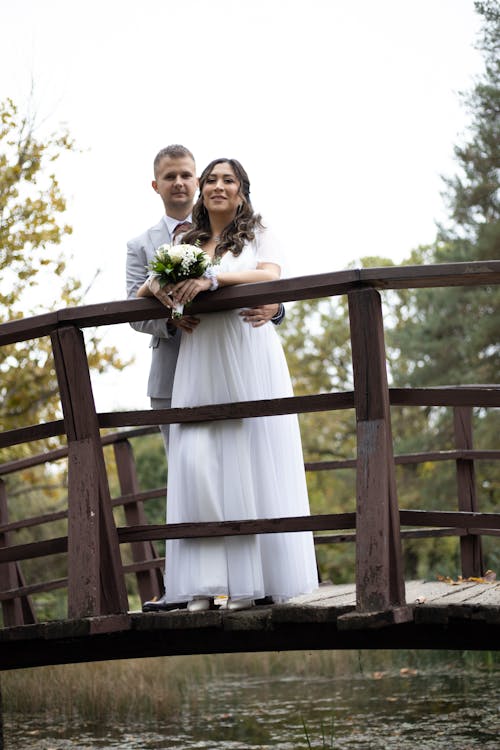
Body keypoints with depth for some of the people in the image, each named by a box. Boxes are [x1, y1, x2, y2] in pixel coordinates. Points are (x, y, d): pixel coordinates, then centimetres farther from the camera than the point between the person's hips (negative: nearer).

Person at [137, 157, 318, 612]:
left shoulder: (257, 234, 10)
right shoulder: (186, 245, 20)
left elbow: (270, 276, -9)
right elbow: (141, 293, 19)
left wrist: (213, 278, -22)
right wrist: (155, 286, -5)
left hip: (248, 357, -3)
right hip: (199, 362, 3)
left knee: (250, 462, -8)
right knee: (196, 462, -10)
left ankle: (252, 581, -8)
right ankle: (204, 583, -10)